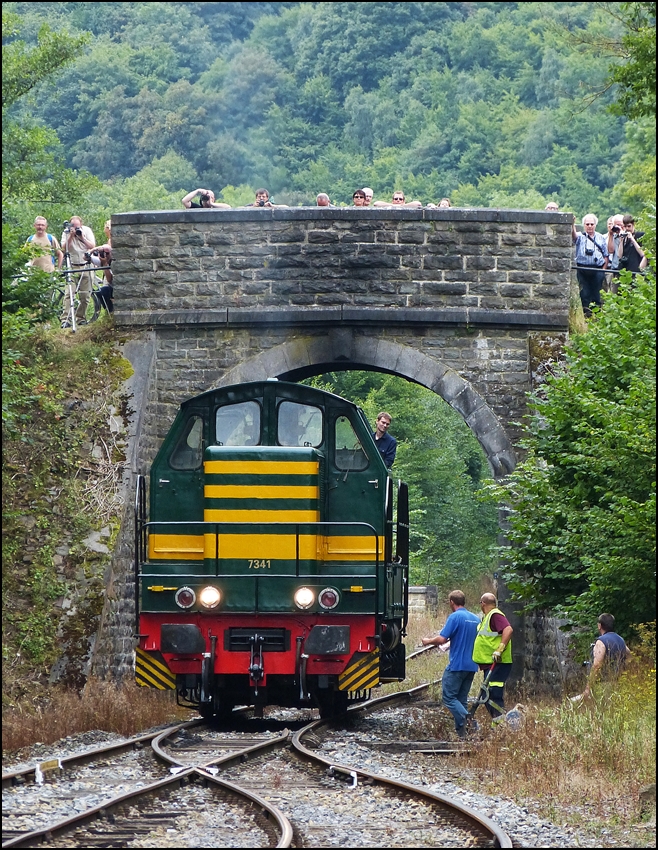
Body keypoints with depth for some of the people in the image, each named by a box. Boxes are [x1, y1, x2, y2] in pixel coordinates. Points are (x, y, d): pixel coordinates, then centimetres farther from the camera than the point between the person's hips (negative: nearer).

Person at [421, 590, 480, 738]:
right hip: (471, 666, 8)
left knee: (448, 697, -5)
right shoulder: (476, 619, 12)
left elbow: (442, 639, -18)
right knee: (461, 699, 13)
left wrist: (428, 641, 3)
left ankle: (467, 720, -22)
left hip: (457, 664, -8)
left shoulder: (455, 617, -11)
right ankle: (461, 730, 9)